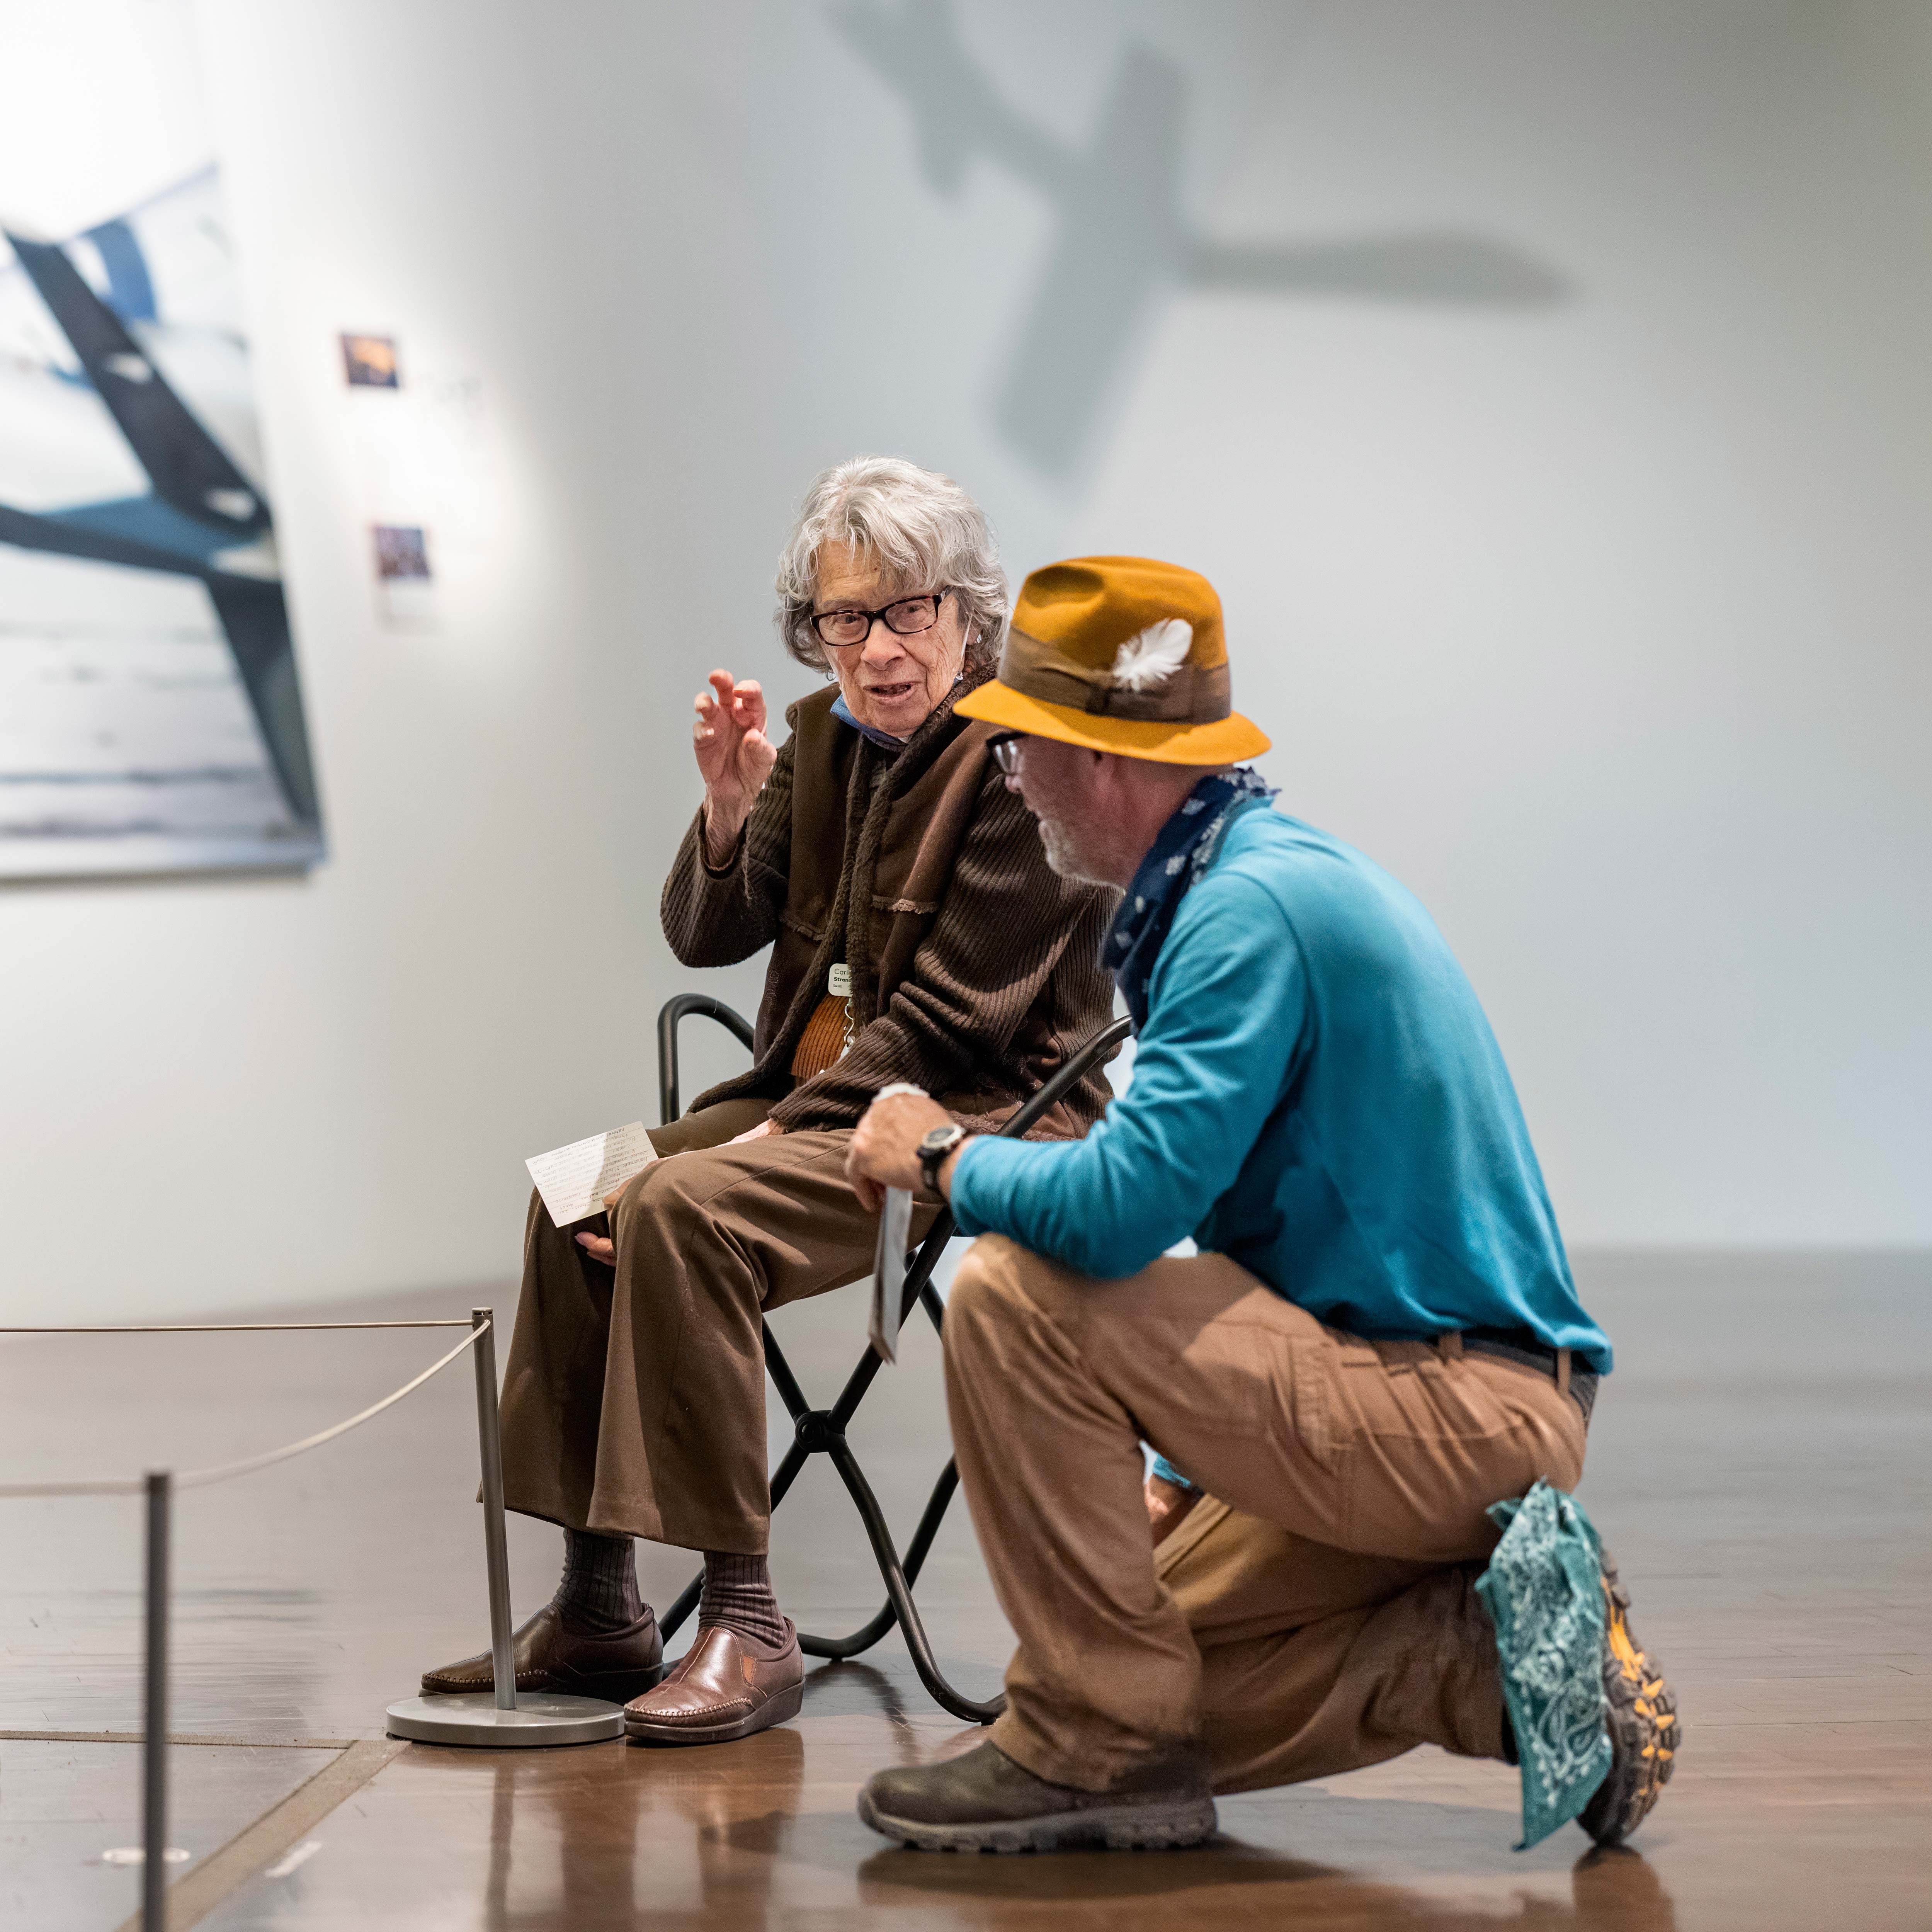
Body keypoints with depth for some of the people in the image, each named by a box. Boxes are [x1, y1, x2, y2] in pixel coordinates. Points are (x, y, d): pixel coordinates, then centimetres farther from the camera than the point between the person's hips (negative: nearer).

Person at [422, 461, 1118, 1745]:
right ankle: (597, 1613, 1)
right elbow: (709, 937, 10)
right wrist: (731, 807, -10)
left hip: (987, 1120, -8)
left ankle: (746, 1626, -23)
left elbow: (947, 1014, -18)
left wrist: (775, 1137, -20)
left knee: (688, 1208, -27)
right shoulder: (823, 736, 11)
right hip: (825, 1096, 9)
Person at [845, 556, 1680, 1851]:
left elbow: (1124, 1208, -29)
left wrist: (944, 1156, -9)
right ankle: (1498, 1659, 8)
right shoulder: (1254, 877, 15)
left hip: (1458, 1417, -10)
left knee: (1015, 1296, -18)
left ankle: (1094, 1748, -10)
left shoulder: (1255, 906, -18)